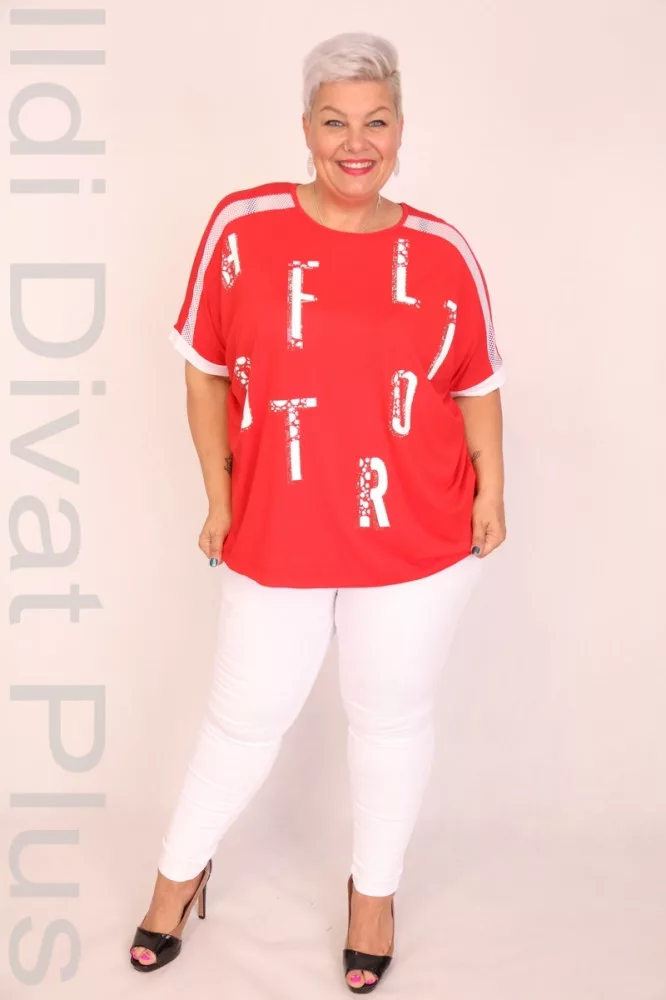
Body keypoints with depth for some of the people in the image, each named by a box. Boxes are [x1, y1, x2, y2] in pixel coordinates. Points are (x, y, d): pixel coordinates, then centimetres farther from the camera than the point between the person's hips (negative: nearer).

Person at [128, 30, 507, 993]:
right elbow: (205, 370, 1)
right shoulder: (242, 226, -6)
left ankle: (375, 889, 42)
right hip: (276, 540, 0)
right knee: (243, 718, 15)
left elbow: (478, 383, 7)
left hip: (418, 542, 1)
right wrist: (220, 497, 0)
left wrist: (491, 490, 0)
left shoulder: (442, 252, -3)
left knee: (393, 718, 16)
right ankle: (181, 871, 43)